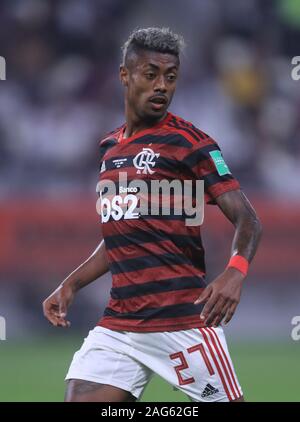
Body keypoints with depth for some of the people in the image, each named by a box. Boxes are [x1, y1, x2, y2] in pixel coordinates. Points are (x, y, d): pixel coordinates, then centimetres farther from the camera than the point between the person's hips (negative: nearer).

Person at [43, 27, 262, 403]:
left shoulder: (189, 142, -5)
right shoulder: (109, 148, 16)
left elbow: (247, 219, -12)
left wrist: (234, 273, -30)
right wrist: (71, 284, 18)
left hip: (183, 319, -6)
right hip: (117, 325, 6)